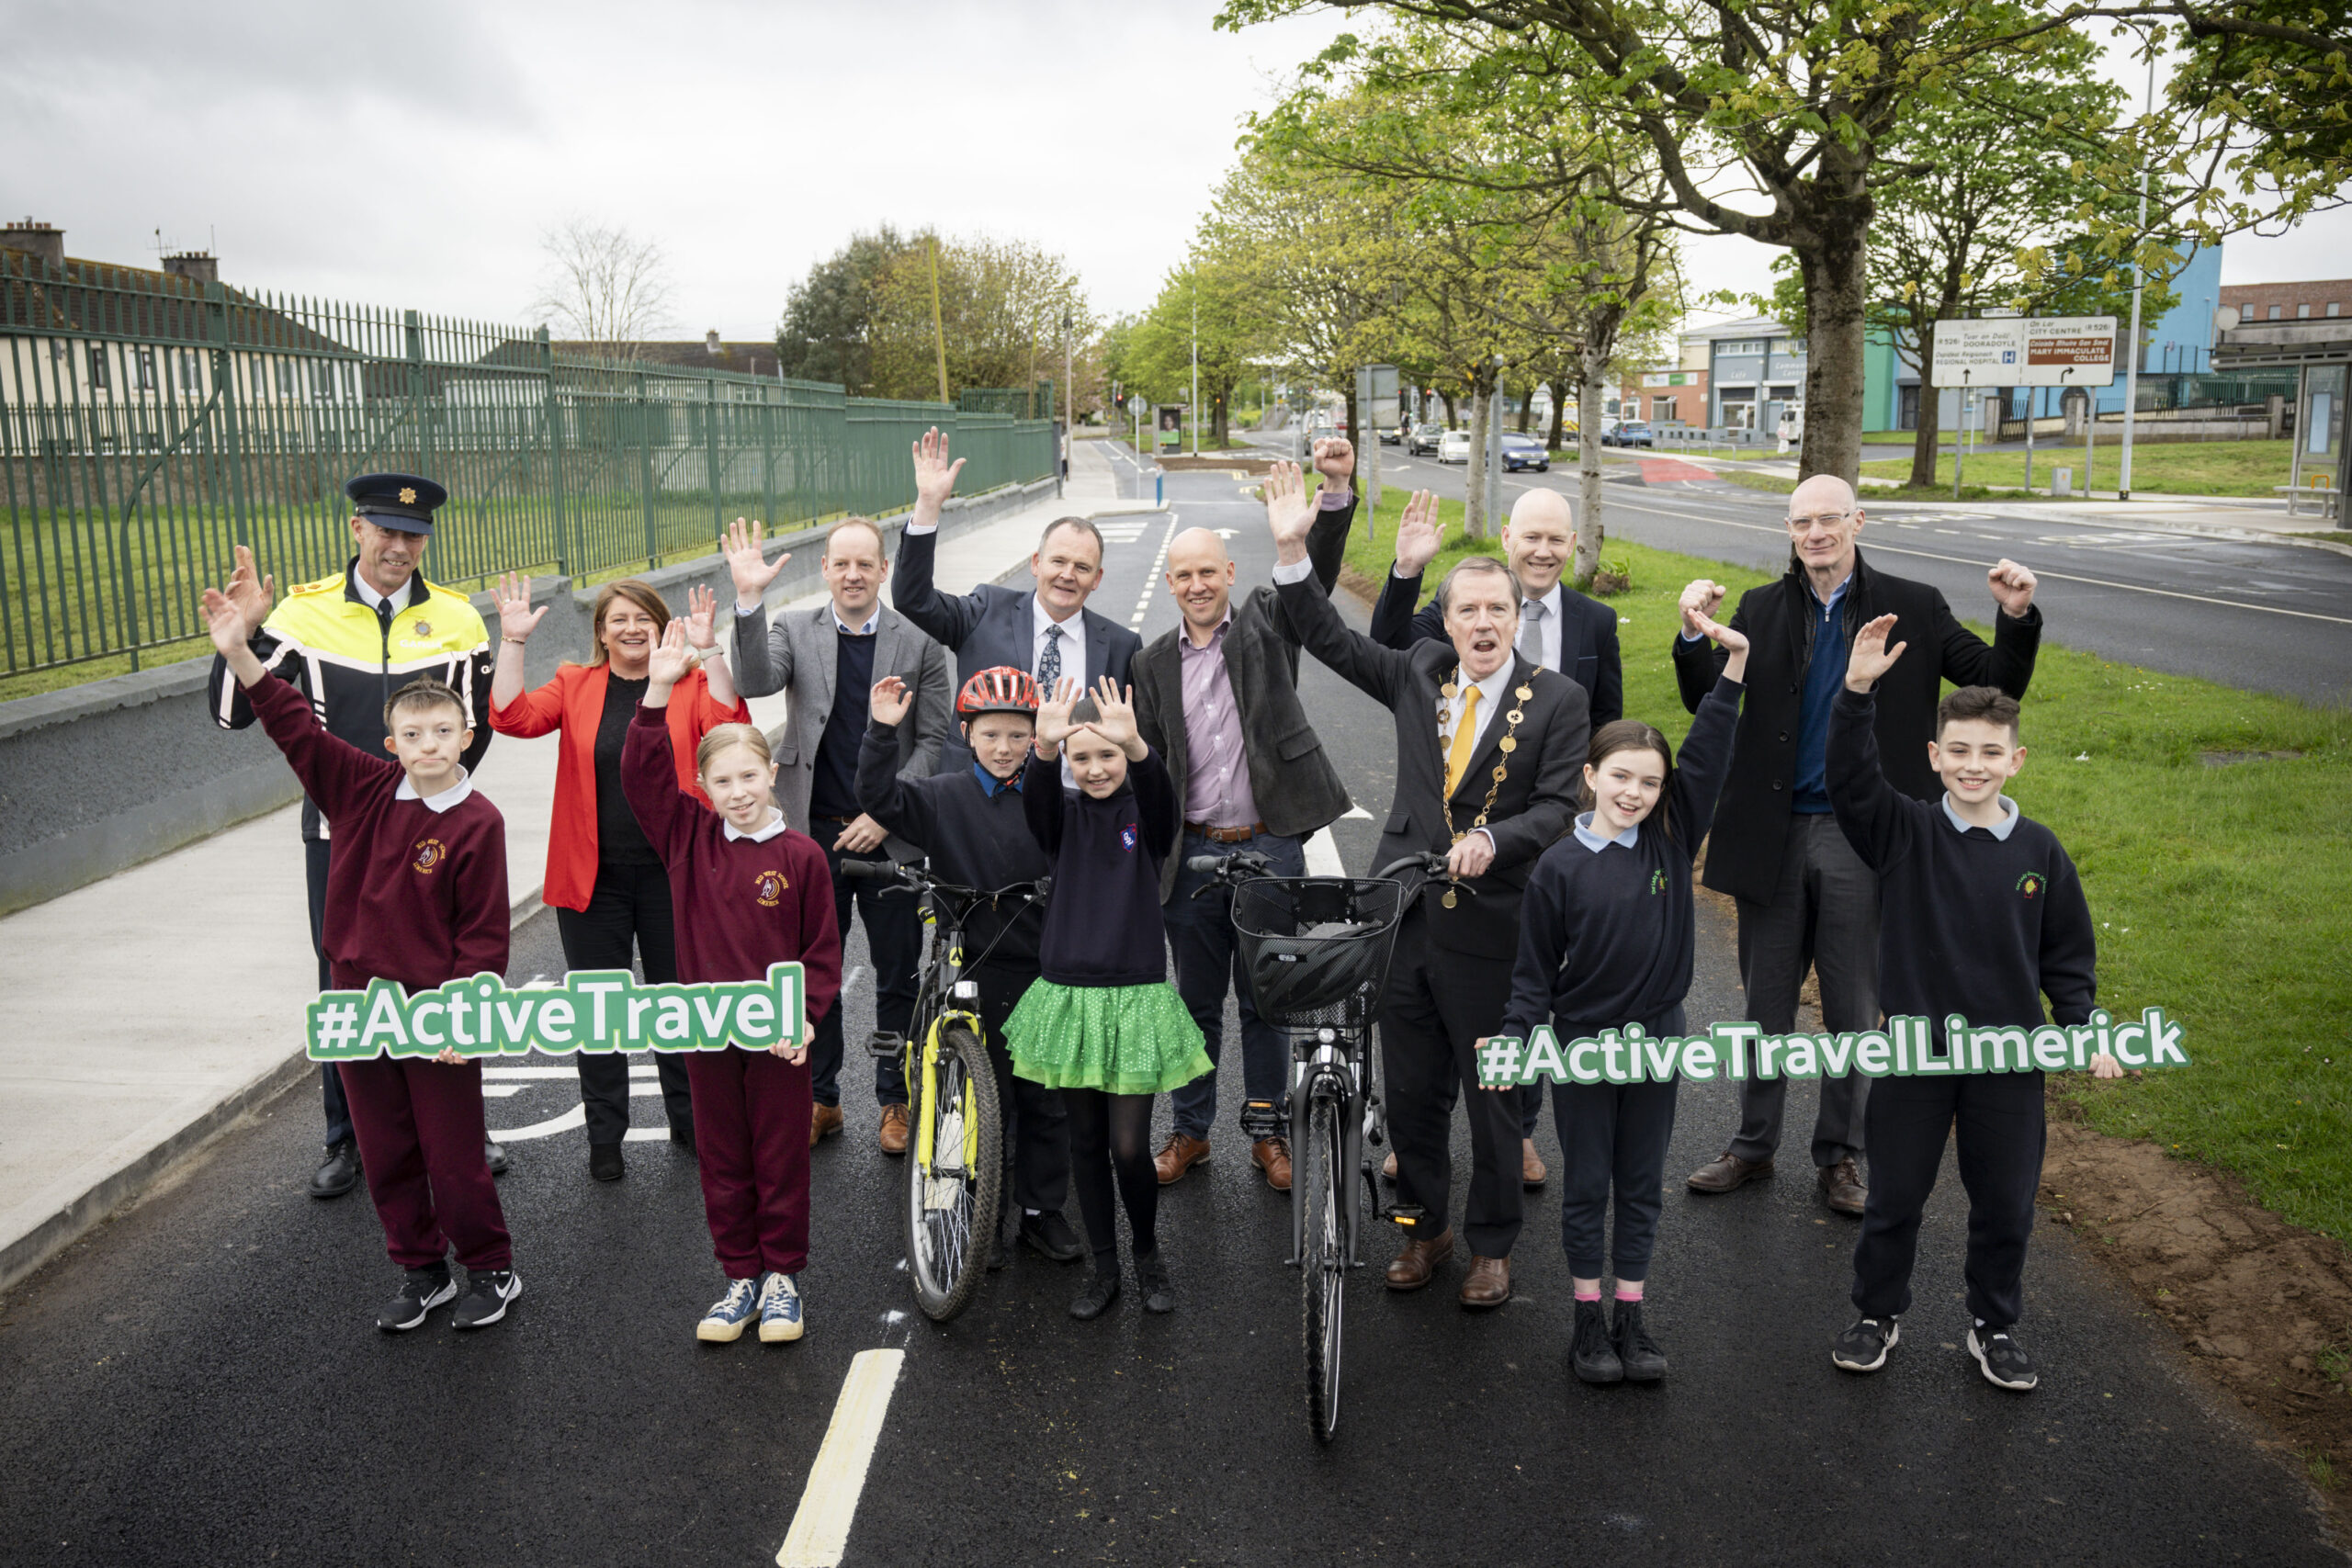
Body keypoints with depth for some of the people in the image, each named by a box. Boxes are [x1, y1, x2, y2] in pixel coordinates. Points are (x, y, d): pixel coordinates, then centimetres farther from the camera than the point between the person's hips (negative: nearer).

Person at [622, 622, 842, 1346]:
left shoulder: (800, 856, -8)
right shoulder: (689, 838, -1)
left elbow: (823, 949, -3)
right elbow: (642, 773, -10)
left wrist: (803, 1014, -12)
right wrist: (658, 692, -18)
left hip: (778, 1036, -2)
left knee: (782, 1160, 9)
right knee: (722, 1162, 13)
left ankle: (784, 1277, 25)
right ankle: (742, 1278, 27)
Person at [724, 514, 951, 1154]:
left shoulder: (919, 639, -1)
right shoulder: (794, 628, 3)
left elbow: (934, 739, -2)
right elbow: (756, 683, -17)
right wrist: (748, 599, -28)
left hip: (889, 835, -1)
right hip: (813, 834, 1)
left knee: (898, 976, 9)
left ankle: (896, 1100, 26)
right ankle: (820, 1098, 27)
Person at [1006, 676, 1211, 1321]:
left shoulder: (1143, 812, -1)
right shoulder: (1064, 814, 2)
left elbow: (1163, 794, -25)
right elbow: (1036, 800, -21)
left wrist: (1135, 745, -46)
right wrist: (1044, 749, -44)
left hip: (1134, 1000, -2)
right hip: (1067, 996, 2)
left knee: (1129, 1146, -2)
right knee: (1086, 1141, 11)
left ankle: (1148, 1252, 25)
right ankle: (1105, 1270, 26)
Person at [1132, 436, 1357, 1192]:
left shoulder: (1266, 622, 4)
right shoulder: (1154, 663, 8)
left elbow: (1315, 569, -11)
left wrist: (1336, 491, -27)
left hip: (1271, 846, -2)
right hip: (1193, 852, 2)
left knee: (1265, 997, 8)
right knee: (1197, 999, 12)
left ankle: (1267, 1129, 22)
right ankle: (1190, 1130, 26)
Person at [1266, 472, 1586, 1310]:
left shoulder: (1557, 700, -4)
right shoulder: (1420, 674, 7)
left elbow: (1558, 804, -8)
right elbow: (1331, 638, 11)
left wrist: (1493, 841, -26)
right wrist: (1292, 551, 1)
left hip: (1490, 926, -3)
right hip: (1405, 918, 4)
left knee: (1493, 1097, 8)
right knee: (1410, 1090, 14)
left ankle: (1492, 1246, 26)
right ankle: (1425, 1227, 33)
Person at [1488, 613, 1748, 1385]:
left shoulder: (1672, 838, -3)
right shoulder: (1560, 865, -9)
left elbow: (1706, 760, -12)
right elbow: (1535, 970, -5)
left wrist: (1732, 669, -20)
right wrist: (1517, 1041, -13)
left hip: (1657, 1037, 2)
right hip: (1582, 1041, -2)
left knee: (1642, 1184, 13)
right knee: (1586, 1185, 9)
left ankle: (1632, 1317, 25)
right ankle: (1589, 1321, 22)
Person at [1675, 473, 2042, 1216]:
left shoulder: (1914, 608, 0)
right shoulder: (1761, 609, 4)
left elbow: (1999, 682, 1)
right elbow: (1708, 702, -1)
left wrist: (2017, 618, -16)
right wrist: (1693, 634, -18)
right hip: (1773, 835, 1)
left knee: (1854, 1011, 10)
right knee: (1766, 1006, 13)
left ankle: (1839, 1158, 26)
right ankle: (1753, 1144, 29)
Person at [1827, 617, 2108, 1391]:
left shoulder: (2039, 850, -2)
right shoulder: (1904, 832, -8)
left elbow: (2068, 954, 6)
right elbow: (1850, 777, -25)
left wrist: (2087, 1032, -4)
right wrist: (1858, 691, -37)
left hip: (2010, 1057, 2)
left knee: (2006, 1205, 13)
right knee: (1894, 1197, 11)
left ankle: (1994, 1327, 34)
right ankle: (1878, 1313, 31)